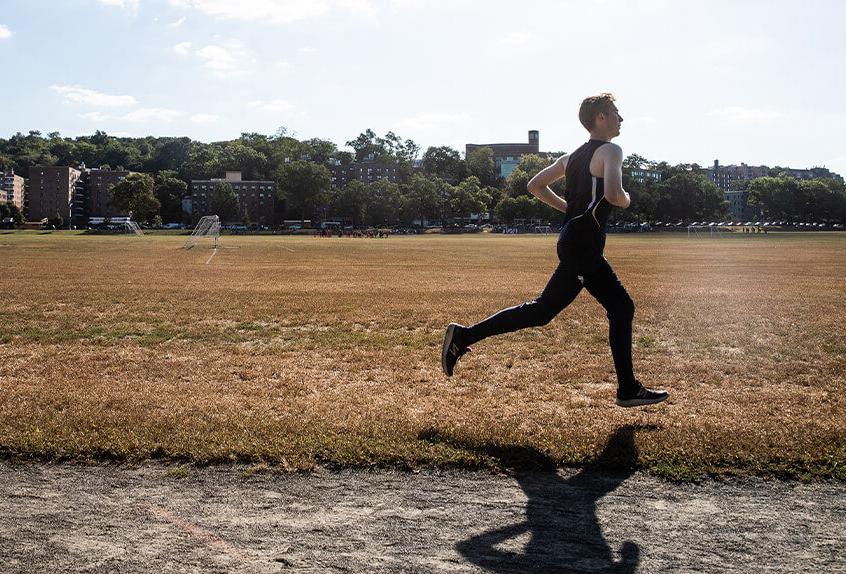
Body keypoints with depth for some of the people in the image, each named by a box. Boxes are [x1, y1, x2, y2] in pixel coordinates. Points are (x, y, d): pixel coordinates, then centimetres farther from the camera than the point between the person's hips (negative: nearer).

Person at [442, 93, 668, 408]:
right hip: (582, 245, -10)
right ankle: (464, 336, -3)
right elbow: (613, 194, -26)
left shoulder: (572, 157, 17)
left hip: (574, 239, 10)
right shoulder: (610, 151, -9)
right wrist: (626, 201, -3)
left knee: (622, 307, 12)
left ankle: (629, 389, 14)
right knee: (542, 311, -8)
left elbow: (535, 185, 20)